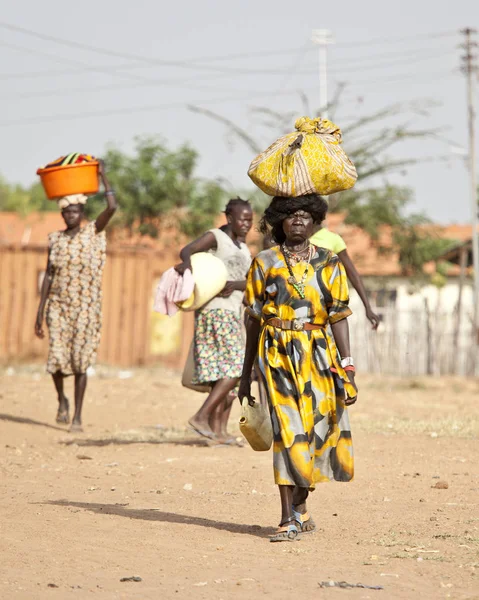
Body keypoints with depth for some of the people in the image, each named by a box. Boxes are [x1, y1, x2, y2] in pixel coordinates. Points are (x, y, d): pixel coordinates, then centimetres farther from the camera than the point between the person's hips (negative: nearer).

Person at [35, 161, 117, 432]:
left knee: (80, 362, -2)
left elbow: (112, 207, -16)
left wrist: (103, 176, -14)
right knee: (58, 358, -9)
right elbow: (49, 275, 7)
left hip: (86, 307, -2)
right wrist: (40, 312, 4)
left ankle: (78, 417, 4)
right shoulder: (55, 239, 6)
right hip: (59, 306, 2)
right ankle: (62, 400, 20)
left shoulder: (93, 232, -1)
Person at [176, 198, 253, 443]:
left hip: (232, 312, 9)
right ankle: (201, 416, -19)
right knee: (236, 368, -17)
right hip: (216, 311, -9)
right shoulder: (215, 237, -4)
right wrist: (187, 263, -46)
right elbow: (187, 249, -22)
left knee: (226, 374, 5)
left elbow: (250, 282, 5)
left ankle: (219, 430, 4)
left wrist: (233, 285, -17)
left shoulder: (242, 247, 19)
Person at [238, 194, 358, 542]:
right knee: (288, 431, -10)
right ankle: (289, 519, -8)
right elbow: (255, 320, 9)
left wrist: (348, 368, -4)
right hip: (278, 356, -2)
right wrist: (246, 374, 10)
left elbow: (339, 317, 4)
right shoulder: (265, 263, 6)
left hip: (318, 355, 2)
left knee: (319, 429, 3)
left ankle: (300, 505, 24)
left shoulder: (328, 264, 8)